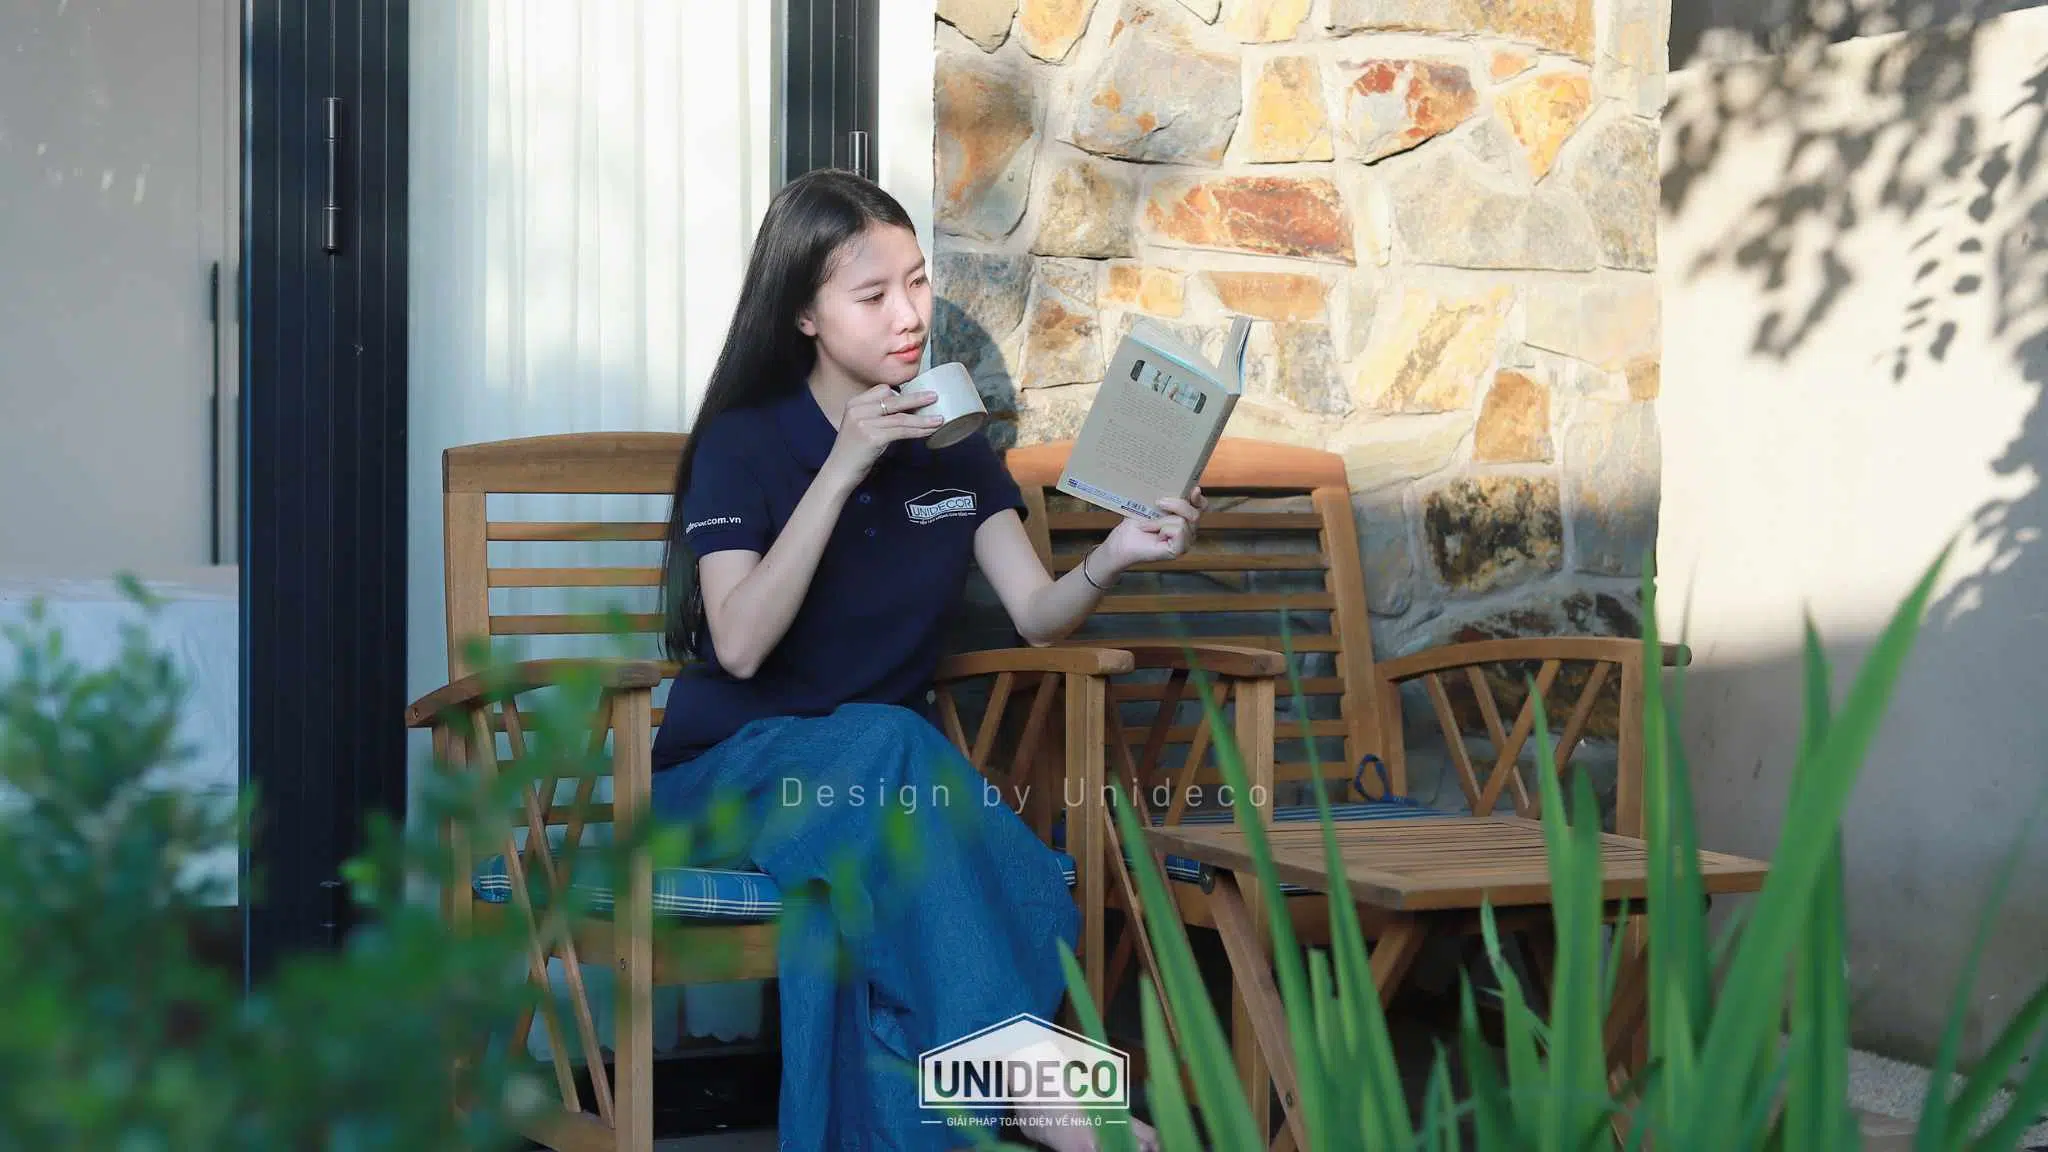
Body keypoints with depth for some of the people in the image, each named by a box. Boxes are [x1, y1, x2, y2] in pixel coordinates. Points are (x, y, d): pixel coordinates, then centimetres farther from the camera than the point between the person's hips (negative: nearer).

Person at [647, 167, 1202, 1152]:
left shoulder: (955, 450, 7)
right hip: (734, 768, -3)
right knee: (891, 746, -36)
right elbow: (740, 646, -21)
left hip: (889, 766, 3)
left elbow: (1038, 616, 0)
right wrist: (842, 469, -25)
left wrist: (1113, 556, -22)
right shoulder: (744, 443, -7)